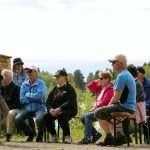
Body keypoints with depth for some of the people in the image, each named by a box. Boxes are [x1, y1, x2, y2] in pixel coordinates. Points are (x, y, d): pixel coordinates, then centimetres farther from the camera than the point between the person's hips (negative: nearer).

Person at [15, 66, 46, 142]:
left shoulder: (41, 83, -4)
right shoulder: (24, 84, 8)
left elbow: (40, 96, -20)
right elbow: (22, 99, 0)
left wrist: (27, 95, -6)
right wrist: (34, 98, -9)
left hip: (39, 108, -4)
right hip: (27, 108, 4)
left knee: (39, 119, -36)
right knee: (17, 119, -21)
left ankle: (40, 136, -3)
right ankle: (30, 133, 7)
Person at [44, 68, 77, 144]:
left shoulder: (69, 88, -3)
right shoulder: (55, 89, 17)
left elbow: (70, 102, -16)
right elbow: (48, 101, 13)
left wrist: (59, 109, -26)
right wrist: (50, 109, -10)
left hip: (69, 110, -6)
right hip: (55, 110, 6)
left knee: (61, 115, -38)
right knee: (46, 116, -21)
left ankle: (67, 136, -25)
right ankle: (54, 136, -10)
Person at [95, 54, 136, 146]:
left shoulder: (121, 76, -15)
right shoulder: (128, 75, 18)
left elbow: (117, 97, -17)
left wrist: (109, 105, -1)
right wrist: (110, 105, 15)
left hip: (124, 107, -11)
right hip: (130, 108, 11)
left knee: (99, 113, -9)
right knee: (105, 114, 25)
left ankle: (109, 138, -7)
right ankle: (119, 136, 12)